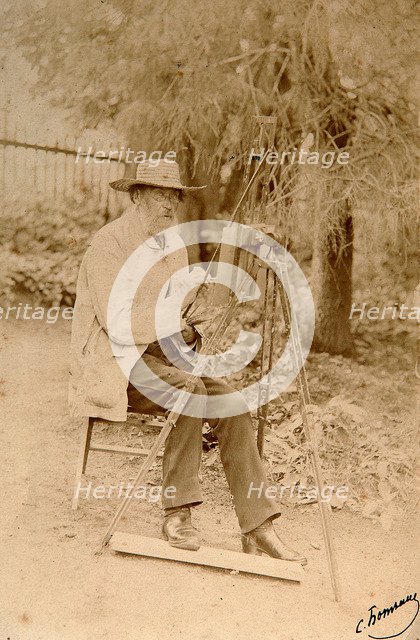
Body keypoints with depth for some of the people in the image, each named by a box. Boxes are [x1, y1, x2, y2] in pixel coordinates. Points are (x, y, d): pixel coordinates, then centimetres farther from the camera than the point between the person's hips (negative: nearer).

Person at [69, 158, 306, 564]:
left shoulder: (174, 245, 12)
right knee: (191, 391, -33)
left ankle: (257, 529, -14)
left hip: (160, 356, 7)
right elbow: (118, 323, -20)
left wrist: (189, 329, -3)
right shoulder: (107, 244, -12)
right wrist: (172, 325, -16)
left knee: (231, 404, -15)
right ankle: (177, 515, -21)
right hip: (113, 363, -7)